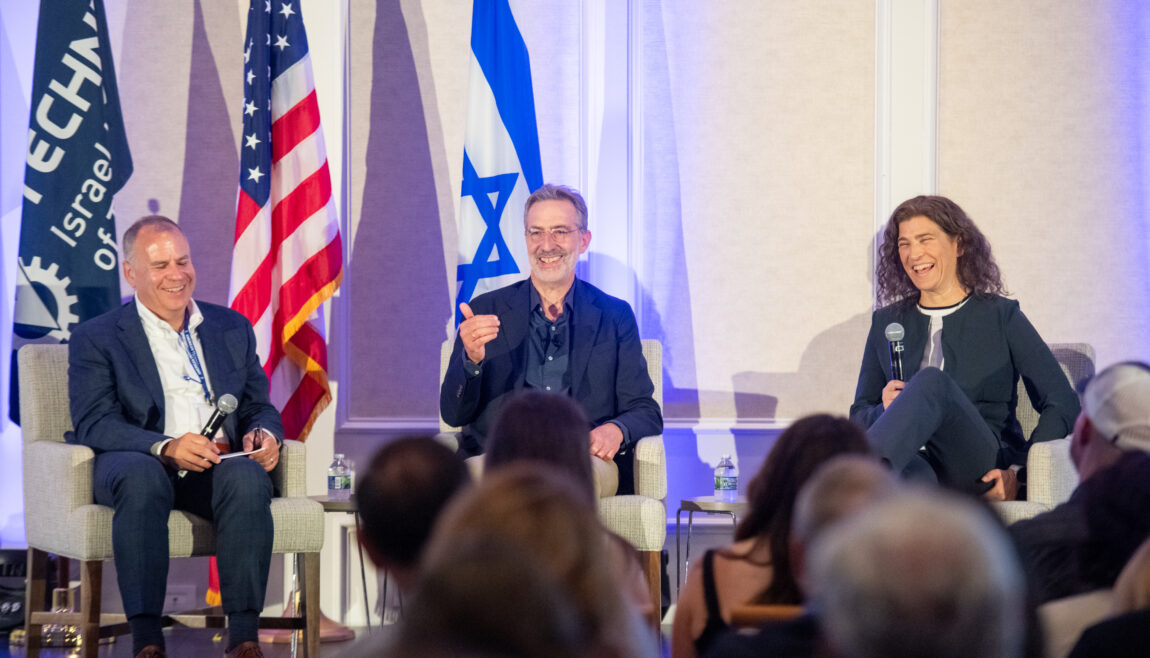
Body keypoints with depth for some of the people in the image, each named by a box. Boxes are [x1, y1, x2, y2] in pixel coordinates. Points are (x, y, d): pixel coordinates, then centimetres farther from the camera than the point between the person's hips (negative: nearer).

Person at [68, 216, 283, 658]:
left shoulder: (232, 328, 21)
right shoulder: (96, 339, 7)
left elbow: (259, 407, 20)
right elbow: (94, 424, -6)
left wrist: (264, 434, -7)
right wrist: (165, 447, -23)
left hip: (218, 467, 3)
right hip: (137, 464, -3)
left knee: (248, 479, -33)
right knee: (142, 477, -39)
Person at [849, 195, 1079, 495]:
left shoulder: (1001, 316, 15)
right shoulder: (887, 323, 24)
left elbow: (1063, 405, 8)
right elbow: (859, 414, 25)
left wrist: (1019, 472, -7)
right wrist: (887, 409, -1)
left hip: (981, 466, -2)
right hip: (915, 461, 2)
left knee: (931, 380, -35)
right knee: (907, 470, -40)